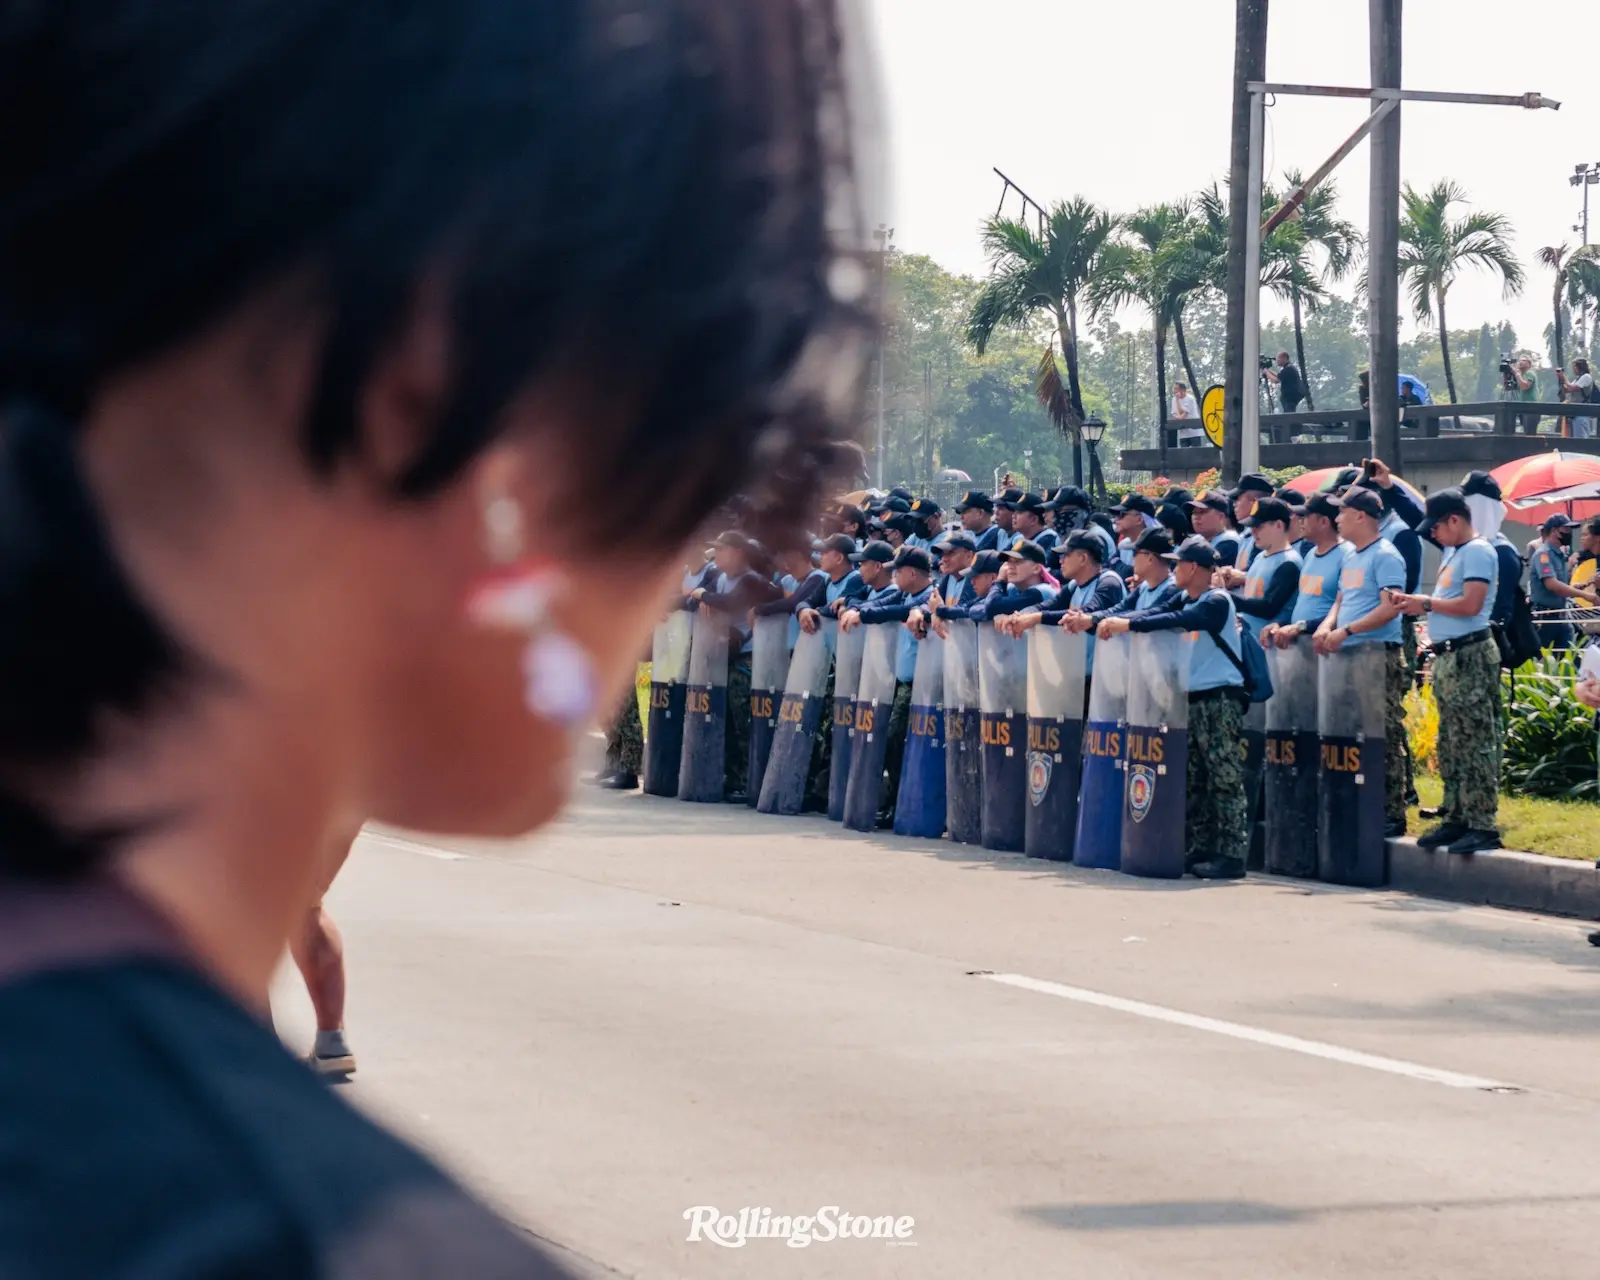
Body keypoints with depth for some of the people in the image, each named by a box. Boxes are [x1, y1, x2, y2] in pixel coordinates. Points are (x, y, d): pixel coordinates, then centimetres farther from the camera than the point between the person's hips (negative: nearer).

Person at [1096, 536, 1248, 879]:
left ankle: (1231, 855, -9)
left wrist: (1128, 625, -28)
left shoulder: (1217, 601, -13)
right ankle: (1197, 850, 15)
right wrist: (1112, 621, -12)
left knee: (1225, 781, -8)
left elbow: (1179, 621, -26)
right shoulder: (1184, 598, 13)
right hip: (1192, 697, 9)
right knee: (1193, 782, 10)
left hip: (1220, 699, -9)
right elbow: (1158, 614, 3)